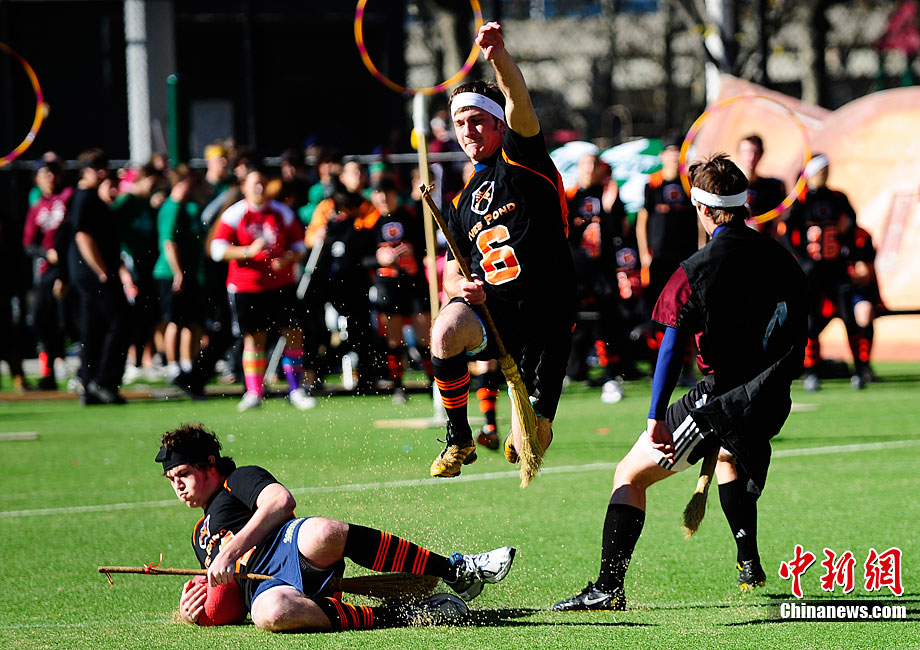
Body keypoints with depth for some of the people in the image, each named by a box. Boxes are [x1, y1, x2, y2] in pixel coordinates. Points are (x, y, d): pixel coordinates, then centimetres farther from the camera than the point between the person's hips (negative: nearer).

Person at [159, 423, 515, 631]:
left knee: (321, 534, -43)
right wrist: (192, 610, 13)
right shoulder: (201, 536, 40)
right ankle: (390, 615, -31)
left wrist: (231, 551, -8)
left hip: (291, 548, -3)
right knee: (271, 614, -39)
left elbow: (281, 501, -2)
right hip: (262, 586, 3)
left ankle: (458, 571, -31)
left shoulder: (240, 480, 20)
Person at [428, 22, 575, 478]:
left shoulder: (521, 159, 4)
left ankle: (519, 438, 37)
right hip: (491, 315, 4)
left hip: (547, 322, -4)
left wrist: (499, 56, -37)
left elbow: (520, 105, -17)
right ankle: (459, 440, -13)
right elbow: (451, 273, 24)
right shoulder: (462, 204, 19)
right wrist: (461, 285, -3)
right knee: (447, 331, -33)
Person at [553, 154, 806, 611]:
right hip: (771, 402, 6)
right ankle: (750, 569, 40)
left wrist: (656, 417, -17)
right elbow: (797, 337, 12)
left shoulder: (696, 271, -12)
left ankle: (608, 587, -11)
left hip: (720, 398, -6)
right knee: (730, 457, 40)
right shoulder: (782, 260, 4)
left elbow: (671, 348, -17)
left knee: (630, 475, 2)